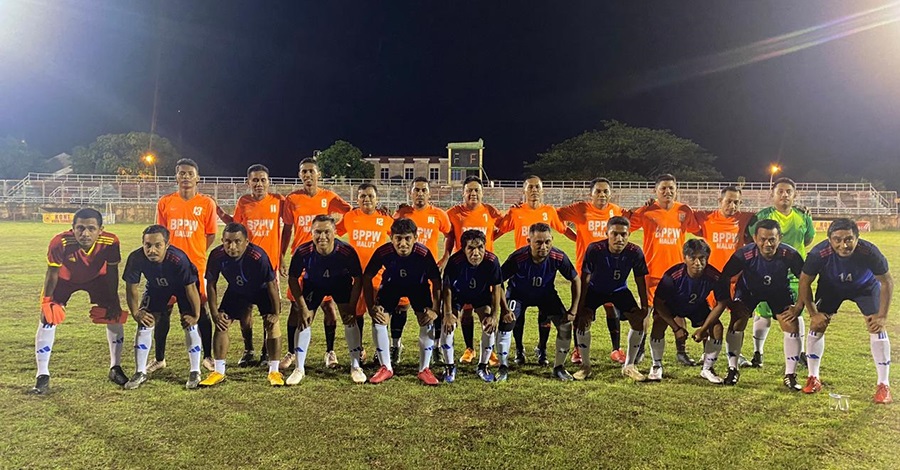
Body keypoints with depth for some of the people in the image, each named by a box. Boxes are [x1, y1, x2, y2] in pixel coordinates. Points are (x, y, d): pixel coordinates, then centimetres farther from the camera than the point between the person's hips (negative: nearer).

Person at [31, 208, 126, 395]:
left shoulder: (110, 242, -35)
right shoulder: (60, 242, -39)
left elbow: (112, 272, -18)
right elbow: (53, 273, -21)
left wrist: (113, 301, -13)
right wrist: (47, 301, -17)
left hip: (97, 277, 1)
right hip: (65, 278, -1)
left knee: (115, 316, -4)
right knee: (47, 317, -10)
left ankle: (115, 368, 13)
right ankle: (43, 376, 4)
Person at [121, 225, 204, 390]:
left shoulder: (178, 259, -41)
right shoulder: (136, 258, -32)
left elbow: (191, 288, -29)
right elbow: (132, 287, -14)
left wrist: (196, 315, -21)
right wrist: (136, 313, -13)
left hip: (183, 286, -3)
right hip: (156, 287, 4)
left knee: (189, 324, -11)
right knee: (144, 324, -2)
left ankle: (195, 373, 3)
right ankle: (141, 373, 15)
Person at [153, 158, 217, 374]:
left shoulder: (207, 203, -2)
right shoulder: (165, 202, 4)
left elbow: (211, 236, 3)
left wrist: (194, 254, -1)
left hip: (196, 266, -2)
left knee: (200, 311, 5)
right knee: (162, 311, 8)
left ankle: (208, 357, 18)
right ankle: (159, 358, 23)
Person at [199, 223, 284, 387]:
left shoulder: (258, 256, -38)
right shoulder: (217, 255, -27)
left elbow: (272, 284, -26)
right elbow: (211, 284, -11)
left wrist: (275, 313, -20)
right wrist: (215, 313, -12)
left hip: (262, 290, -3)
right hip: (236, 291, 3)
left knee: (271, 324, -15)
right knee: (221, 324, -5)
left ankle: (274, 371, -1)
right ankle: (219, 372, 10)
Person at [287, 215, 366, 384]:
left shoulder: (347, 252, -35)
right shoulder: (302, 252, -33)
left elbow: (358, 279, -18)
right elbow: (293, 279, -16)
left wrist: (352, 307, -19)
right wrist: (302, 308, -18)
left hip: (341, 283, -1)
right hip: (313, 284, 1)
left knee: (350, 319, -10)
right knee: (303, 321, -6)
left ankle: (355, 367, 6)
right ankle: (299, 369, 10)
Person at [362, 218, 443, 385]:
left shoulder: (423, 253, -34)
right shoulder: (383, 252, -32)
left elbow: (436, 281, -19)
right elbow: (367, 278, -17)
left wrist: (435, 309, -24)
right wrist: (371, 307, -20)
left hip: (418, 286, -1)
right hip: (391, 284, 1)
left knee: (428, 321, -15)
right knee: (378, 320, -13)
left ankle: (424, 370, 3)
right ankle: (386, 368, 6)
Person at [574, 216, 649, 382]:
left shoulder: (635, 252, -25)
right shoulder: (594, 249, -31)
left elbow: (640, 281, -10)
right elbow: (584, 279, -22)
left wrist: (644, 307, -12)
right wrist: (580, 307, -24)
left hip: (620, 289, 2)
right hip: (595, 289, -2)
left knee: (639, 320, -12)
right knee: (582, 320, -19)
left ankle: (629, 366, 9)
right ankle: (585, 366, 3)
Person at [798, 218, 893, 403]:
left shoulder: (869, 252, -36)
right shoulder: (818, 254, -36)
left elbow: (887, 282, -18)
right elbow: (805, 281, -18)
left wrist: (882, 316, -18)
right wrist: (813, 313, -16)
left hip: (865, 286, 0)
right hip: (831, 286, 1)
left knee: (877, 327, -12)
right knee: (817, 325, -6)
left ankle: (883, 385, 2)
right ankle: (813, 378, 9)